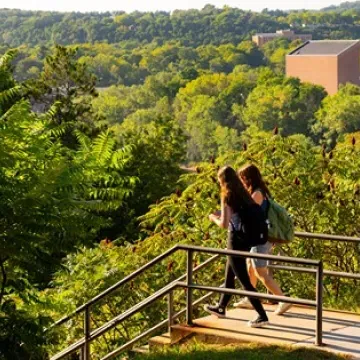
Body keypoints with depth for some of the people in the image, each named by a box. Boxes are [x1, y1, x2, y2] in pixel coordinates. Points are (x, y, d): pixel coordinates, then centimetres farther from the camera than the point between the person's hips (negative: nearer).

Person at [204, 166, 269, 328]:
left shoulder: (227, 196, -13)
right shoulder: (243, 193, 8)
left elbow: (224, 224, -16)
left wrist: (214, 218, 4)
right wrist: (222, 216, 23)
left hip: (237, 240, -8)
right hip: (246, 239, 8)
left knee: (244, 280, -1)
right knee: (229, 275, 24)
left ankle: (262, 316, -2)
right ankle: (221, 308, 39)